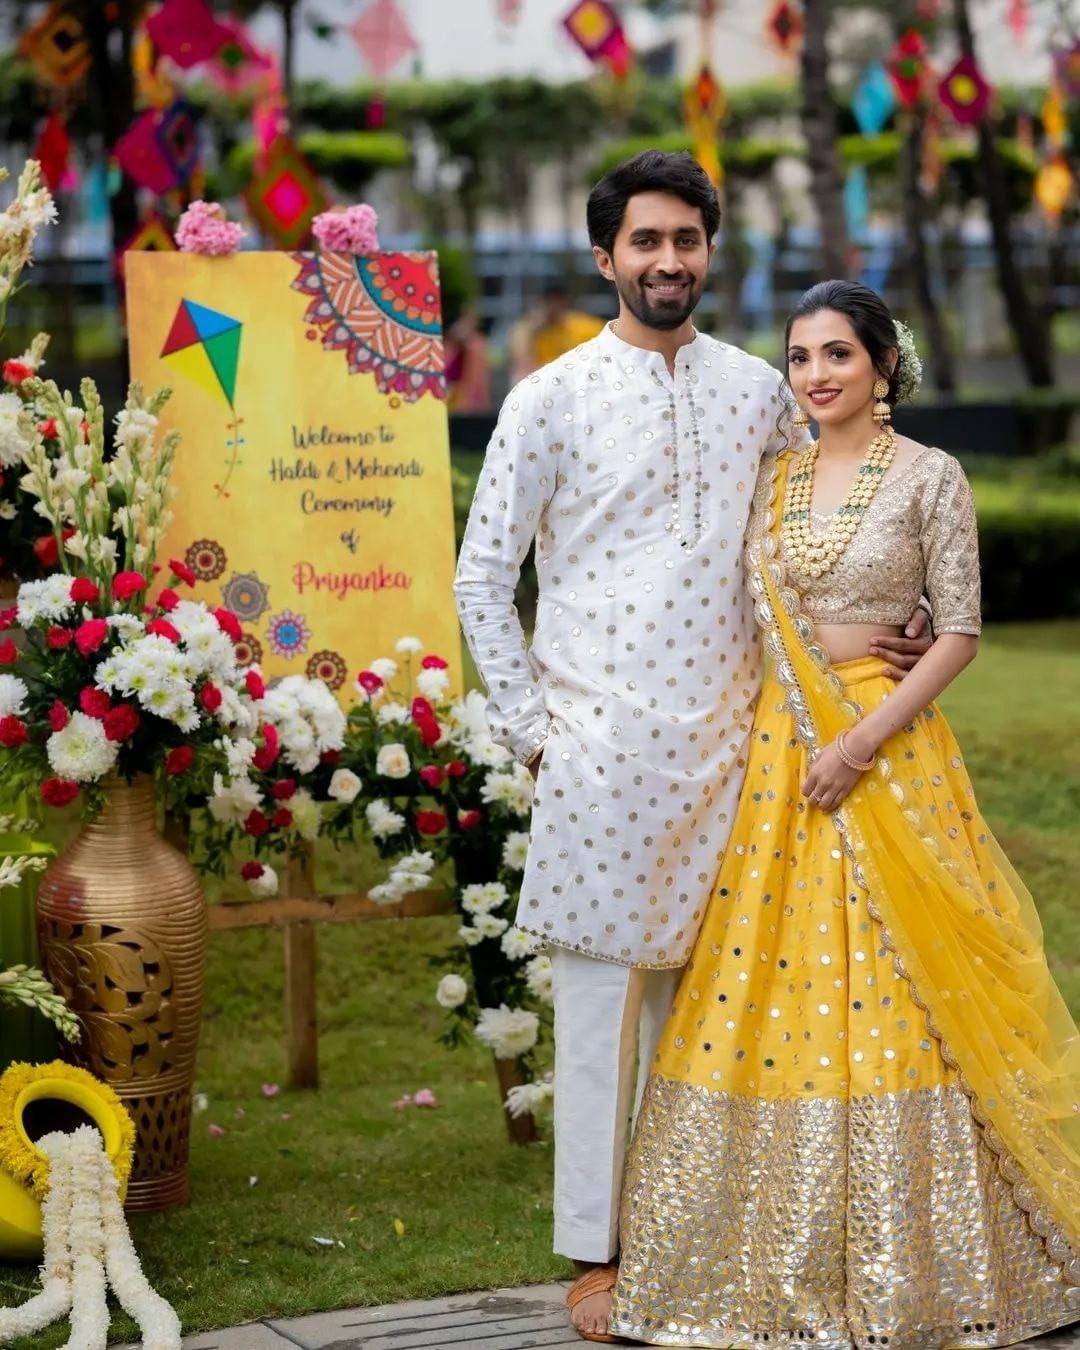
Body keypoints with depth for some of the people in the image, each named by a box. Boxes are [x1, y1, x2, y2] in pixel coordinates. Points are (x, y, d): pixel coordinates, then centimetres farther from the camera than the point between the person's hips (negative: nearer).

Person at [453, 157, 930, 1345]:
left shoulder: (760, 392, 10)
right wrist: (529, 726, -3)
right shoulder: (552, 397, 0)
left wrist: (886, 635, 6)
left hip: (727, 742, 3)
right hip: (602, 745, -3)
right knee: (604, 993, 0)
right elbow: (481, 576, 2)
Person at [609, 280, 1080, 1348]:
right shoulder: (773, 479, 11)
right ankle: (782, 1261, 14)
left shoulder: (929, 478, -4)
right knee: (766, 987, 4)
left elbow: (960, 632, -7)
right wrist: (775, 738, -2)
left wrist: (862, 741, -15)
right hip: (775, 750, 5)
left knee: (886, 997, -3)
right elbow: (749, 619, 13)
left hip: (883, 748, -5)